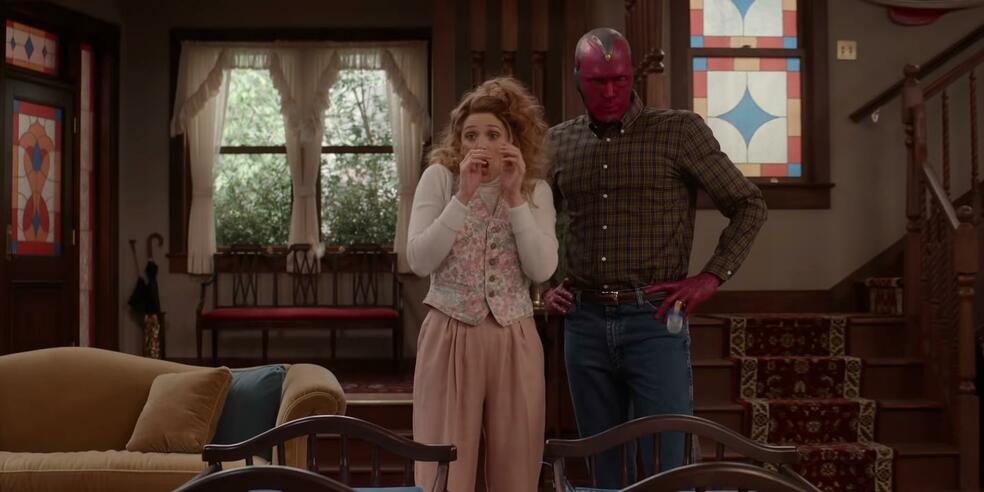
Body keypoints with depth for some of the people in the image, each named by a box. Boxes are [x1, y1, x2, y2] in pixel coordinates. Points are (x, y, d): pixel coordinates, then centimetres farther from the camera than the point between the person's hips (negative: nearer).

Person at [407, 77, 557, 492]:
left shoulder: (536, 191, 5)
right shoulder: (439, 178, -1)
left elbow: (542, 270, -8)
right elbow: (418, 262, -11)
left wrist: (515, 197, -12)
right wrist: (464, 196, -16)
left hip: (514, 340, 2)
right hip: (450, 337, -2)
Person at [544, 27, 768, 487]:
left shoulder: (680, 130, -2)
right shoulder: (559, 142, 9)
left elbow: (749, 206, 3)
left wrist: (711, 277, -6)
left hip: (654, 320, -3)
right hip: (585, 323, 4)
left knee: (667, 465, -1)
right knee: (602, 466, 12)